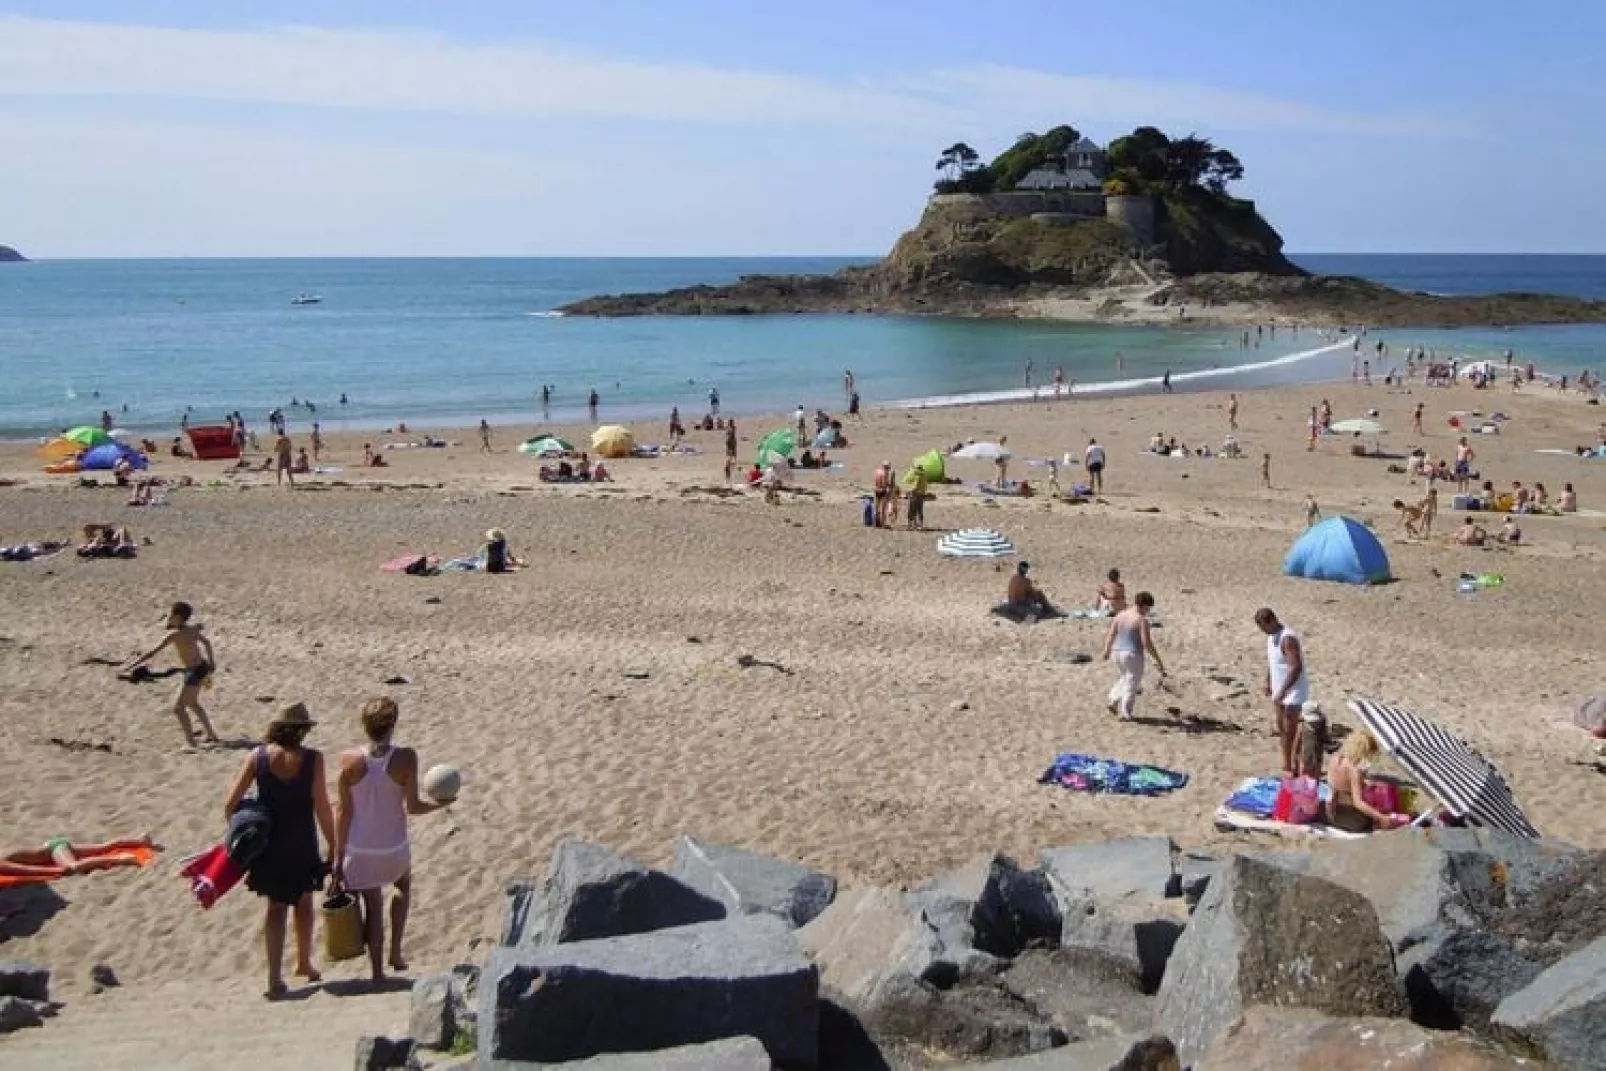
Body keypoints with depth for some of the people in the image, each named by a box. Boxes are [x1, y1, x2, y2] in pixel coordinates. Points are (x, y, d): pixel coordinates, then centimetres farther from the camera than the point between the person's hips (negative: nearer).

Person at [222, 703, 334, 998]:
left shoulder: (257, 756, -6)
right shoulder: (312, 759, -13)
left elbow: (230, 804, -6)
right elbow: (323, 810, -12)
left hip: (267, 844, 1)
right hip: (302, 846, -1)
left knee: (276, 908, 13)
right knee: (304, 902, 22)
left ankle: (275, 977, 2)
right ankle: (304, 963, 37)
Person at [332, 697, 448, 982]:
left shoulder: (350, 760, -13)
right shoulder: (405, 758, -16)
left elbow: (343, 811, -7)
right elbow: (413, 807, -11)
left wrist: (338, 856, 1)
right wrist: (440, 803, 9)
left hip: (359, 851, 0)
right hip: (394, 847, 0)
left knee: (373, 905, 16)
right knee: (403, 885, 30)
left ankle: (377, 972, 17)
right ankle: (396, 952, 25)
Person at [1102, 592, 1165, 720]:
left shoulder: (1120, 615, 2)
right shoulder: (1142, 620, -17)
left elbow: (1111, 635, 7)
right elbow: (1147, 643, -19)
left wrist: (1107, 650, 23)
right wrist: (1158, 661, -12)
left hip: (1118, 652, 7)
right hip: (1133, 655, -7)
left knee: (1126, 677, 29)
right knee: (1132, 684, 8)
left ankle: (1114, 701, 23)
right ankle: (1125, 714, 12)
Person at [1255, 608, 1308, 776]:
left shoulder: (1288, 638, -26)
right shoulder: (1272, 635, 4)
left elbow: (1296, 667, -31)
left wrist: (1282, 692, -32)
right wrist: (1268, 682, 24)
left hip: (1294, 690, -10)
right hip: (1279, 690, 10)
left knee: (1290, 730, -6)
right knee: (1280, 726, 16)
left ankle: (1294, 768, 2)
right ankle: (1287, 765, 28)